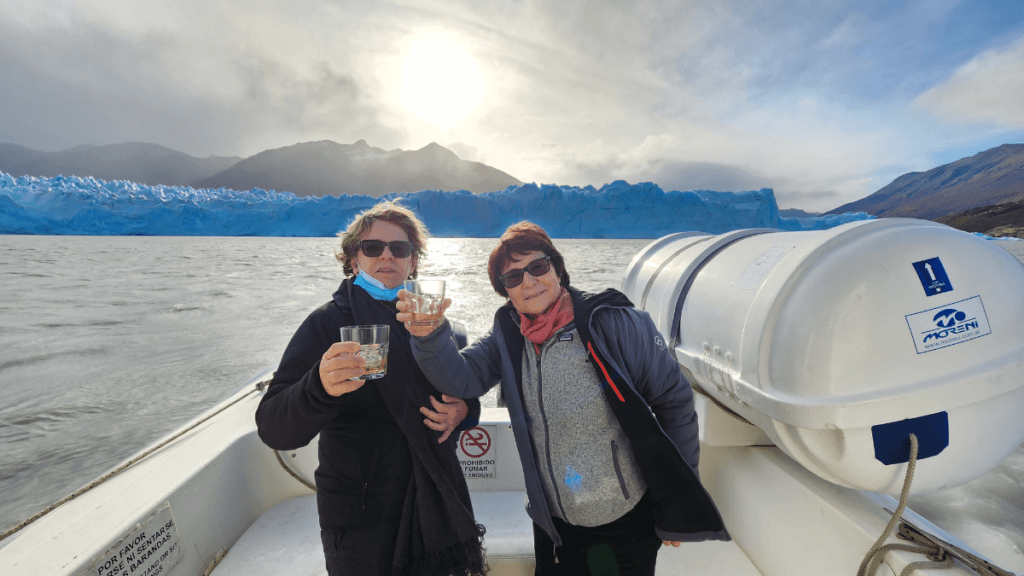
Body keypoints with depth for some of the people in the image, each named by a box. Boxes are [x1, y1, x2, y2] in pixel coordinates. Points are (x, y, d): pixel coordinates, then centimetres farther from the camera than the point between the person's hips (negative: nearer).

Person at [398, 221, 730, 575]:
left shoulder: (614, 322, -17)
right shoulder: (508, 337, -3)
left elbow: (674, 401, -11)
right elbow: (462, 379, -14)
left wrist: (677, 508, -5)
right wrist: (429, 334, -33)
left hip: (629, 521, -3)